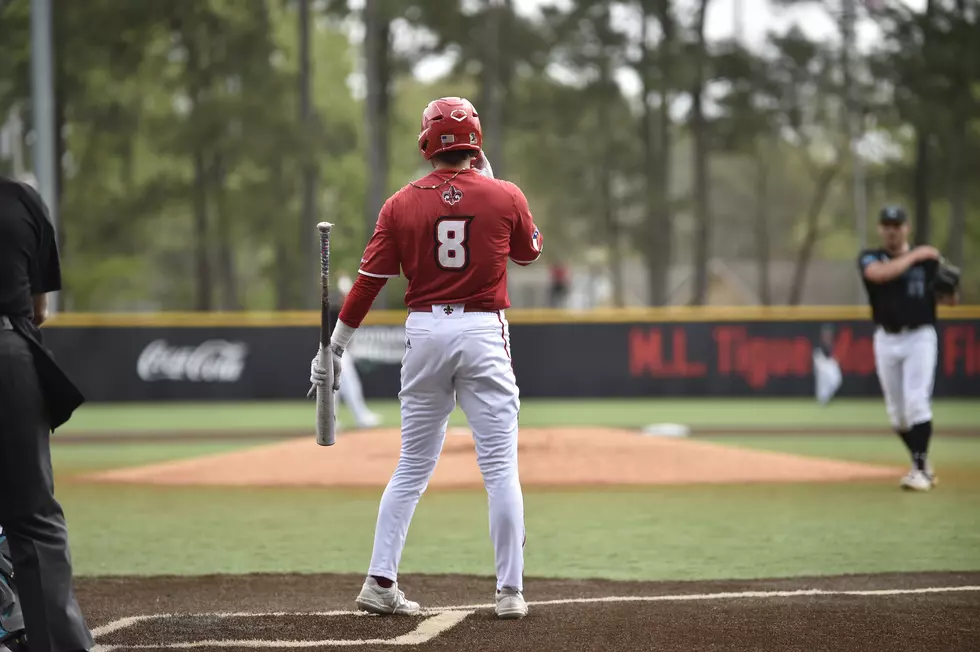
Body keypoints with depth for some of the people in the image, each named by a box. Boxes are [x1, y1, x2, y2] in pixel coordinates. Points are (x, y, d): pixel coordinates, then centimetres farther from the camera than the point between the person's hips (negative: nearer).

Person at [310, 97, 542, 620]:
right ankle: (510, 592, -1)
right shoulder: (505, 197, -2)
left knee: (413, 466, 12)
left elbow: (369, 280, -1)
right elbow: (528, 252, 18)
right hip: (484, 332, -2)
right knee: (500, 467, 1)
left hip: (424, 330, 2)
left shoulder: (402, 204, 0)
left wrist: (334, 348, 5)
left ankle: (380, 583, 7)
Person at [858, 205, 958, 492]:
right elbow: (880, 274, -22)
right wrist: (914, 256, -18)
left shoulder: (927, 259, 2)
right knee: (896, 410, 7)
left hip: (920, 337, -2)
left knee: (916, 402, -13)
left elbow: (947, 299, 7)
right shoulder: (870, 258, 1)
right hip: (886, 340, 2)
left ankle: (920, 469, -11)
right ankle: (921, 463, 23)